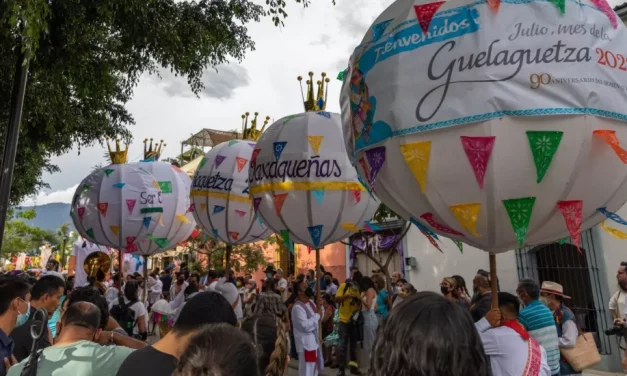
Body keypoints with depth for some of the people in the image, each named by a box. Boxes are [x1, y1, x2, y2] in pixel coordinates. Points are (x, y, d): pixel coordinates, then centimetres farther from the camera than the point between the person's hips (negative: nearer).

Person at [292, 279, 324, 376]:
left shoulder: (310, 302, 6)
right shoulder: (297, 307, -23)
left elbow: (319, 318, 14)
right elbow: (306, 326, -30)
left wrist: (320, 307, -3)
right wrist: (317, 315, -20)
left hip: (314, 341, 9)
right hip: (305, 343, -9)